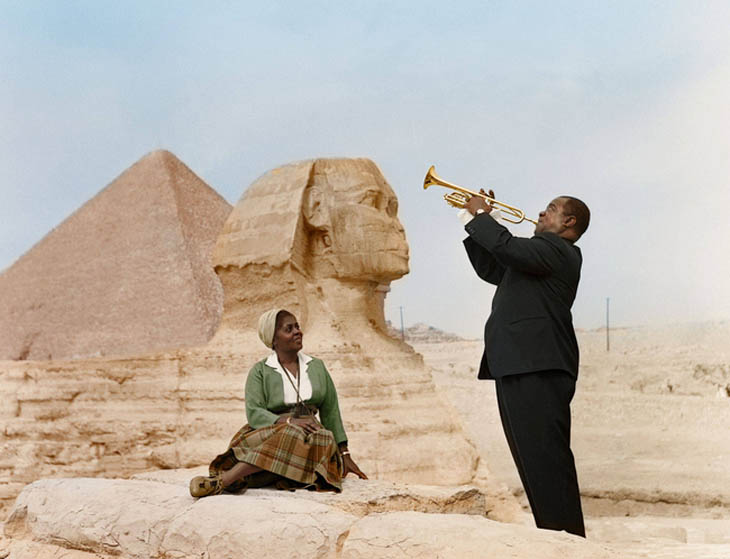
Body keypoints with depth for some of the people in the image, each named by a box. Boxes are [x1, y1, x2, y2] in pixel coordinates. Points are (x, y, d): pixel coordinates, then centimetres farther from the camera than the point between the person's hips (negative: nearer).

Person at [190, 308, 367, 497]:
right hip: (270, 431, -2)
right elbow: (253, 413, -7)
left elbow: (331, 413, 17)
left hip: (310, 436, 2)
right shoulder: (260, 371, 6)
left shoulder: (317, 367, 17)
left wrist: (345, 455, 11)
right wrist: (289, 421, -23)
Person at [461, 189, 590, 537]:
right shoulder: (541, 254, 26)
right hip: (519, 368, 11)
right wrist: (478, 221, 21)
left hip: (537, 369, -11)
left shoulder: (558, 249, -5)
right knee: (537, 461, 12)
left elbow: (508, 247, -20)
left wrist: (479, 215, -5)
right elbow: (491, 269, 29)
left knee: (546, 460, -14)